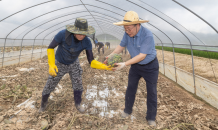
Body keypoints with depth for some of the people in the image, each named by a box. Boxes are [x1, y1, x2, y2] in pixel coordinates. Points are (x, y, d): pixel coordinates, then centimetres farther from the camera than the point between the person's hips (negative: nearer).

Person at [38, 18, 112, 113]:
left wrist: (105, 67, -43)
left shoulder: (87, 42, -29)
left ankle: (77, 104, 32)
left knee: (78, 85, 1)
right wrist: (51, 65, -32)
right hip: (59, 64, -1)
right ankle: (43, 104, 38)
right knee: (49, 86, 6)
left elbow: (91, 62, -27)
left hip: (73, 64, 2)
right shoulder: (63, 34, -36)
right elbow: (50, 48, -22)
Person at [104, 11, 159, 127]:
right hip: (135, 65, 5)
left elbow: (142, 56, -32)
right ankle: (127, 110, 31)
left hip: (150, 66, -4)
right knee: (130, 88, 11)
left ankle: (151, 118, 20)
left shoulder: (147, 35, -31)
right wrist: (111, 55, -16)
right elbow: (121, 46, 0)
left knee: (151, 92, 4)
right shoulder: (128, 33, -14)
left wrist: (124, 64, -36)